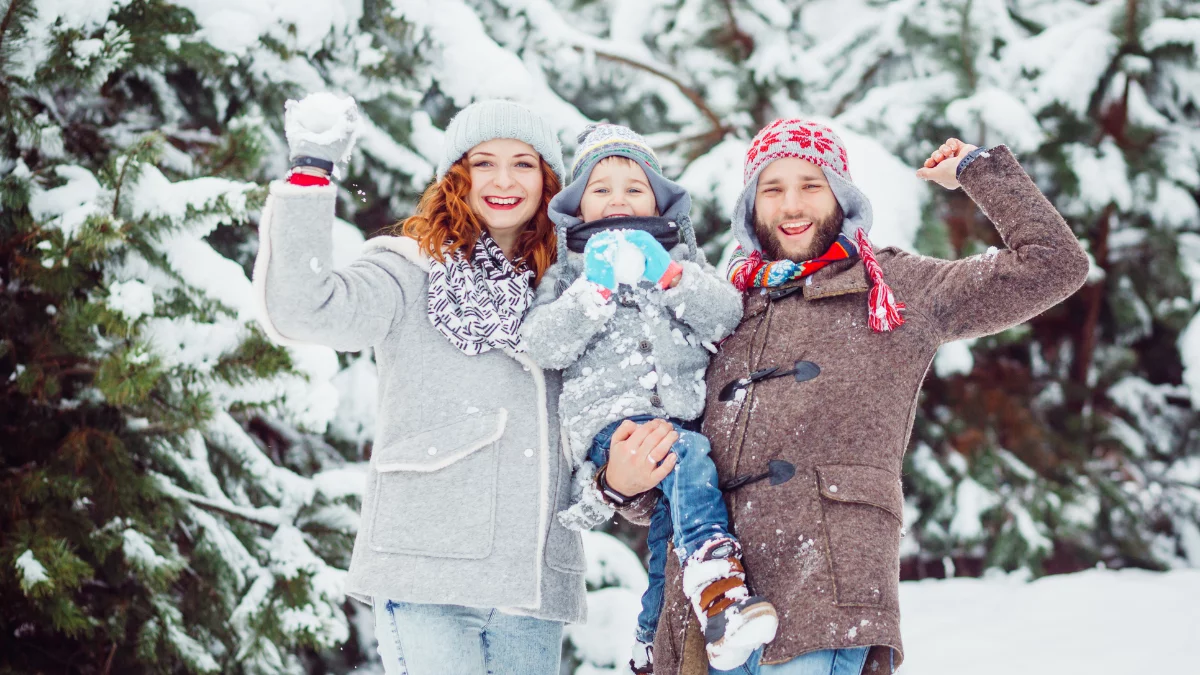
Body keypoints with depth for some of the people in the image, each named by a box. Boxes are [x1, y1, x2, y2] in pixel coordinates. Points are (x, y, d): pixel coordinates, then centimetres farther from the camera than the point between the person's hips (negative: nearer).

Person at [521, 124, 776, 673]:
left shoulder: (682, 261, 24)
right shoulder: (568, 272, 18)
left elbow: (726, 316, 6)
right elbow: (541, 346, 1)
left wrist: (673, 277, -9)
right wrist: (594, 291, -11)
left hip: (682, 416, 4)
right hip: (610, 423, -4)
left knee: (674, 513, -5)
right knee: (688, 454, -31)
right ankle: (720, 592, -45)